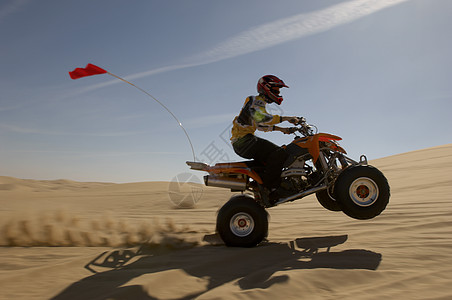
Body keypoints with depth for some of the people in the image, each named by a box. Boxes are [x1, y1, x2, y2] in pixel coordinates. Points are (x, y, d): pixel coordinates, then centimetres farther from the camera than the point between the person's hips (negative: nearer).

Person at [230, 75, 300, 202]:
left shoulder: (259, 102, 24)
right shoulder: (257, 101, -8)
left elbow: (260, 125, 30)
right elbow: (261, 118, -28)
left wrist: (280, 129, 20)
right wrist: (286, 118, -25)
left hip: (240, 143, 11)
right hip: (244, 140, -11)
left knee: (274, 158, 12)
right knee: (280, 154, -22)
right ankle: (270, 187, -22)